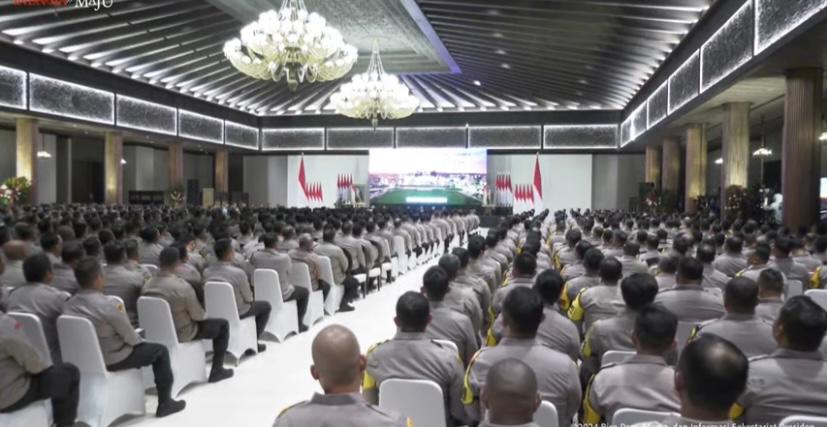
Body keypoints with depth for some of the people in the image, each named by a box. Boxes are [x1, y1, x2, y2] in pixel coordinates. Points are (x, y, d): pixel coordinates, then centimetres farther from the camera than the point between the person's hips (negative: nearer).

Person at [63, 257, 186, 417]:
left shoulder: (69, 305, -4)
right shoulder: (107, 304, -25)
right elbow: (130, 337, -16)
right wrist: (140, 341, 7)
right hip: (112, 360, -7)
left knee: (139, 345, 31)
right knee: (160, 350, 11)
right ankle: (165, 403, 14)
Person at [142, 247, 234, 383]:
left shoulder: (148, 285, -8)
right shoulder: (182, 287, -27)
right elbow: (199, 316, -18)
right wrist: (204, 314, 7)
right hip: (181, 334, -7)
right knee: (223, 324, 13)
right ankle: (217, 371, 14)